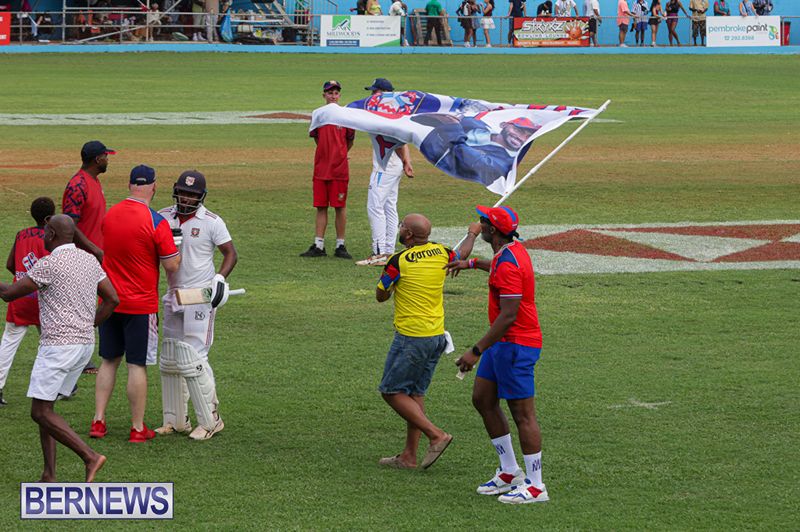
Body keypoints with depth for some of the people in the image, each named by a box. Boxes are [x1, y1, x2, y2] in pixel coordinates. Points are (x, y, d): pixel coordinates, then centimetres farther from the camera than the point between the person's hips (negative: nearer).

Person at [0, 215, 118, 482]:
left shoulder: (48, 264, -13)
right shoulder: (90, 261, 10)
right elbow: (112, 299, 13)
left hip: (58, 344, -8)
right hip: (85, 343, 8)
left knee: (40, 412, -3)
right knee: (43, 407, 14)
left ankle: (89, 456, -14)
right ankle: (49, 476, 8)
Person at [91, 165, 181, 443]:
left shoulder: (109, 215, 2)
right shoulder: (156, 222, -16)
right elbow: (172, 266, -15)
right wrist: (178, 249, 5)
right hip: (140, 305, -5)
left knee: (109, 361, 15)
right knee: (137, 365, 1)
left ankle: (98, 421, 15)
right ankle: (138, 428, 6)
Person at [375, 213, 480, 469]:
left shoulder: (398, 262, -16)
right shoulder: (440, 252, 1)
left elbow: (381, 296, -2)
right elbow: (461, 255, 26)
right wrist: (472, 235, 46)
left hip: (411, 338, -7)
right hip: (436, 335, 7)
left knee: (392, 391, 2)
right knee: (415, 393, 14)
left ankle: (436, 435, -7)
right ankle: (409, 456, 16)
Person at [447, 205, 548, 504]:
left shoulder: (508, 264, -23)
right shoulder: (513, 250, 8)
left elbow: (508, 316, -27)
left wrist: (477, 351, -25)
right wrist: (472, 264, 44)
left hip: (516, 345, -11)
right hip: (503, 343, 11)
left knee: (523, 413, -6)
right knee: (482, 399, 16)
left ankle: (535, 486, -1)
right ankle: (510, 472, 23)